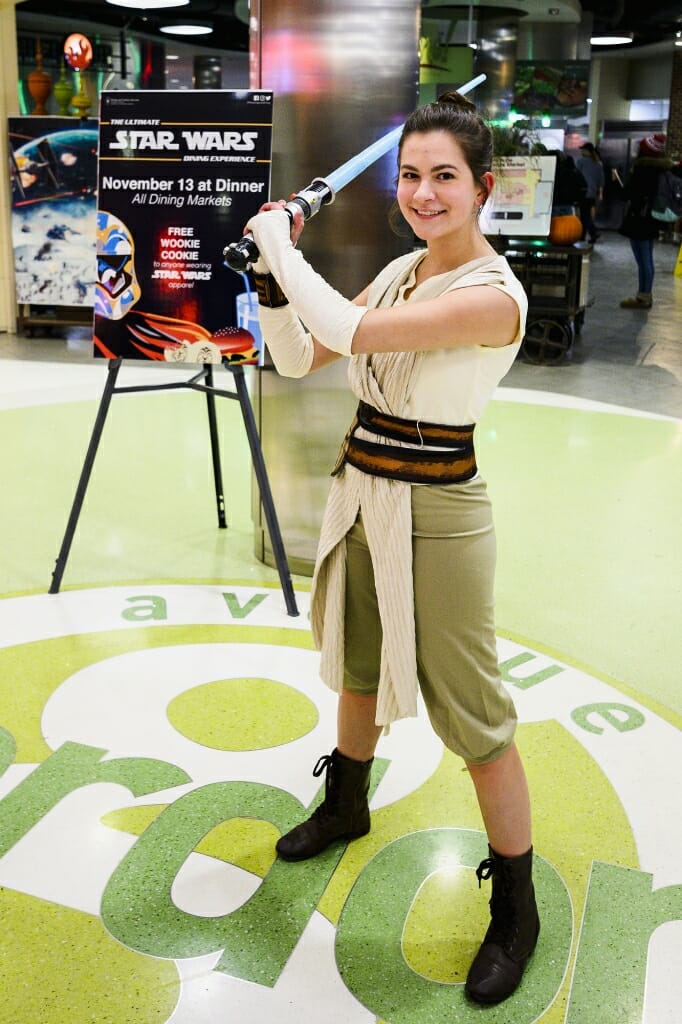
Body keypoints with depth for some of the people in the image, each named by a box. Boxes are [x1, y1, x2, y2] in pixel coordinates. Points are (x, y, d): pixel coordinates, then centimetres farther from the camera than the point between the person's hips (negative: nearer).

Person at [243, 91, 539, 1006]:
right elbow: (300, 356, 6)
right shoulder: (400, 271, 6)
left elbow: (348, 329, -30)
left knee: (471, 715, 2)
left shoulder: (493, 294, -20)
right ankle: (345, 807, 52)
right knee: (360, 664, 25)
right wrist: (272, 273, -9)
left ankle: (516, 910, 23)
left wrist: (280, 241, -16)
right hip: (360, 494, 8)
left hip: (434, 513, -8)